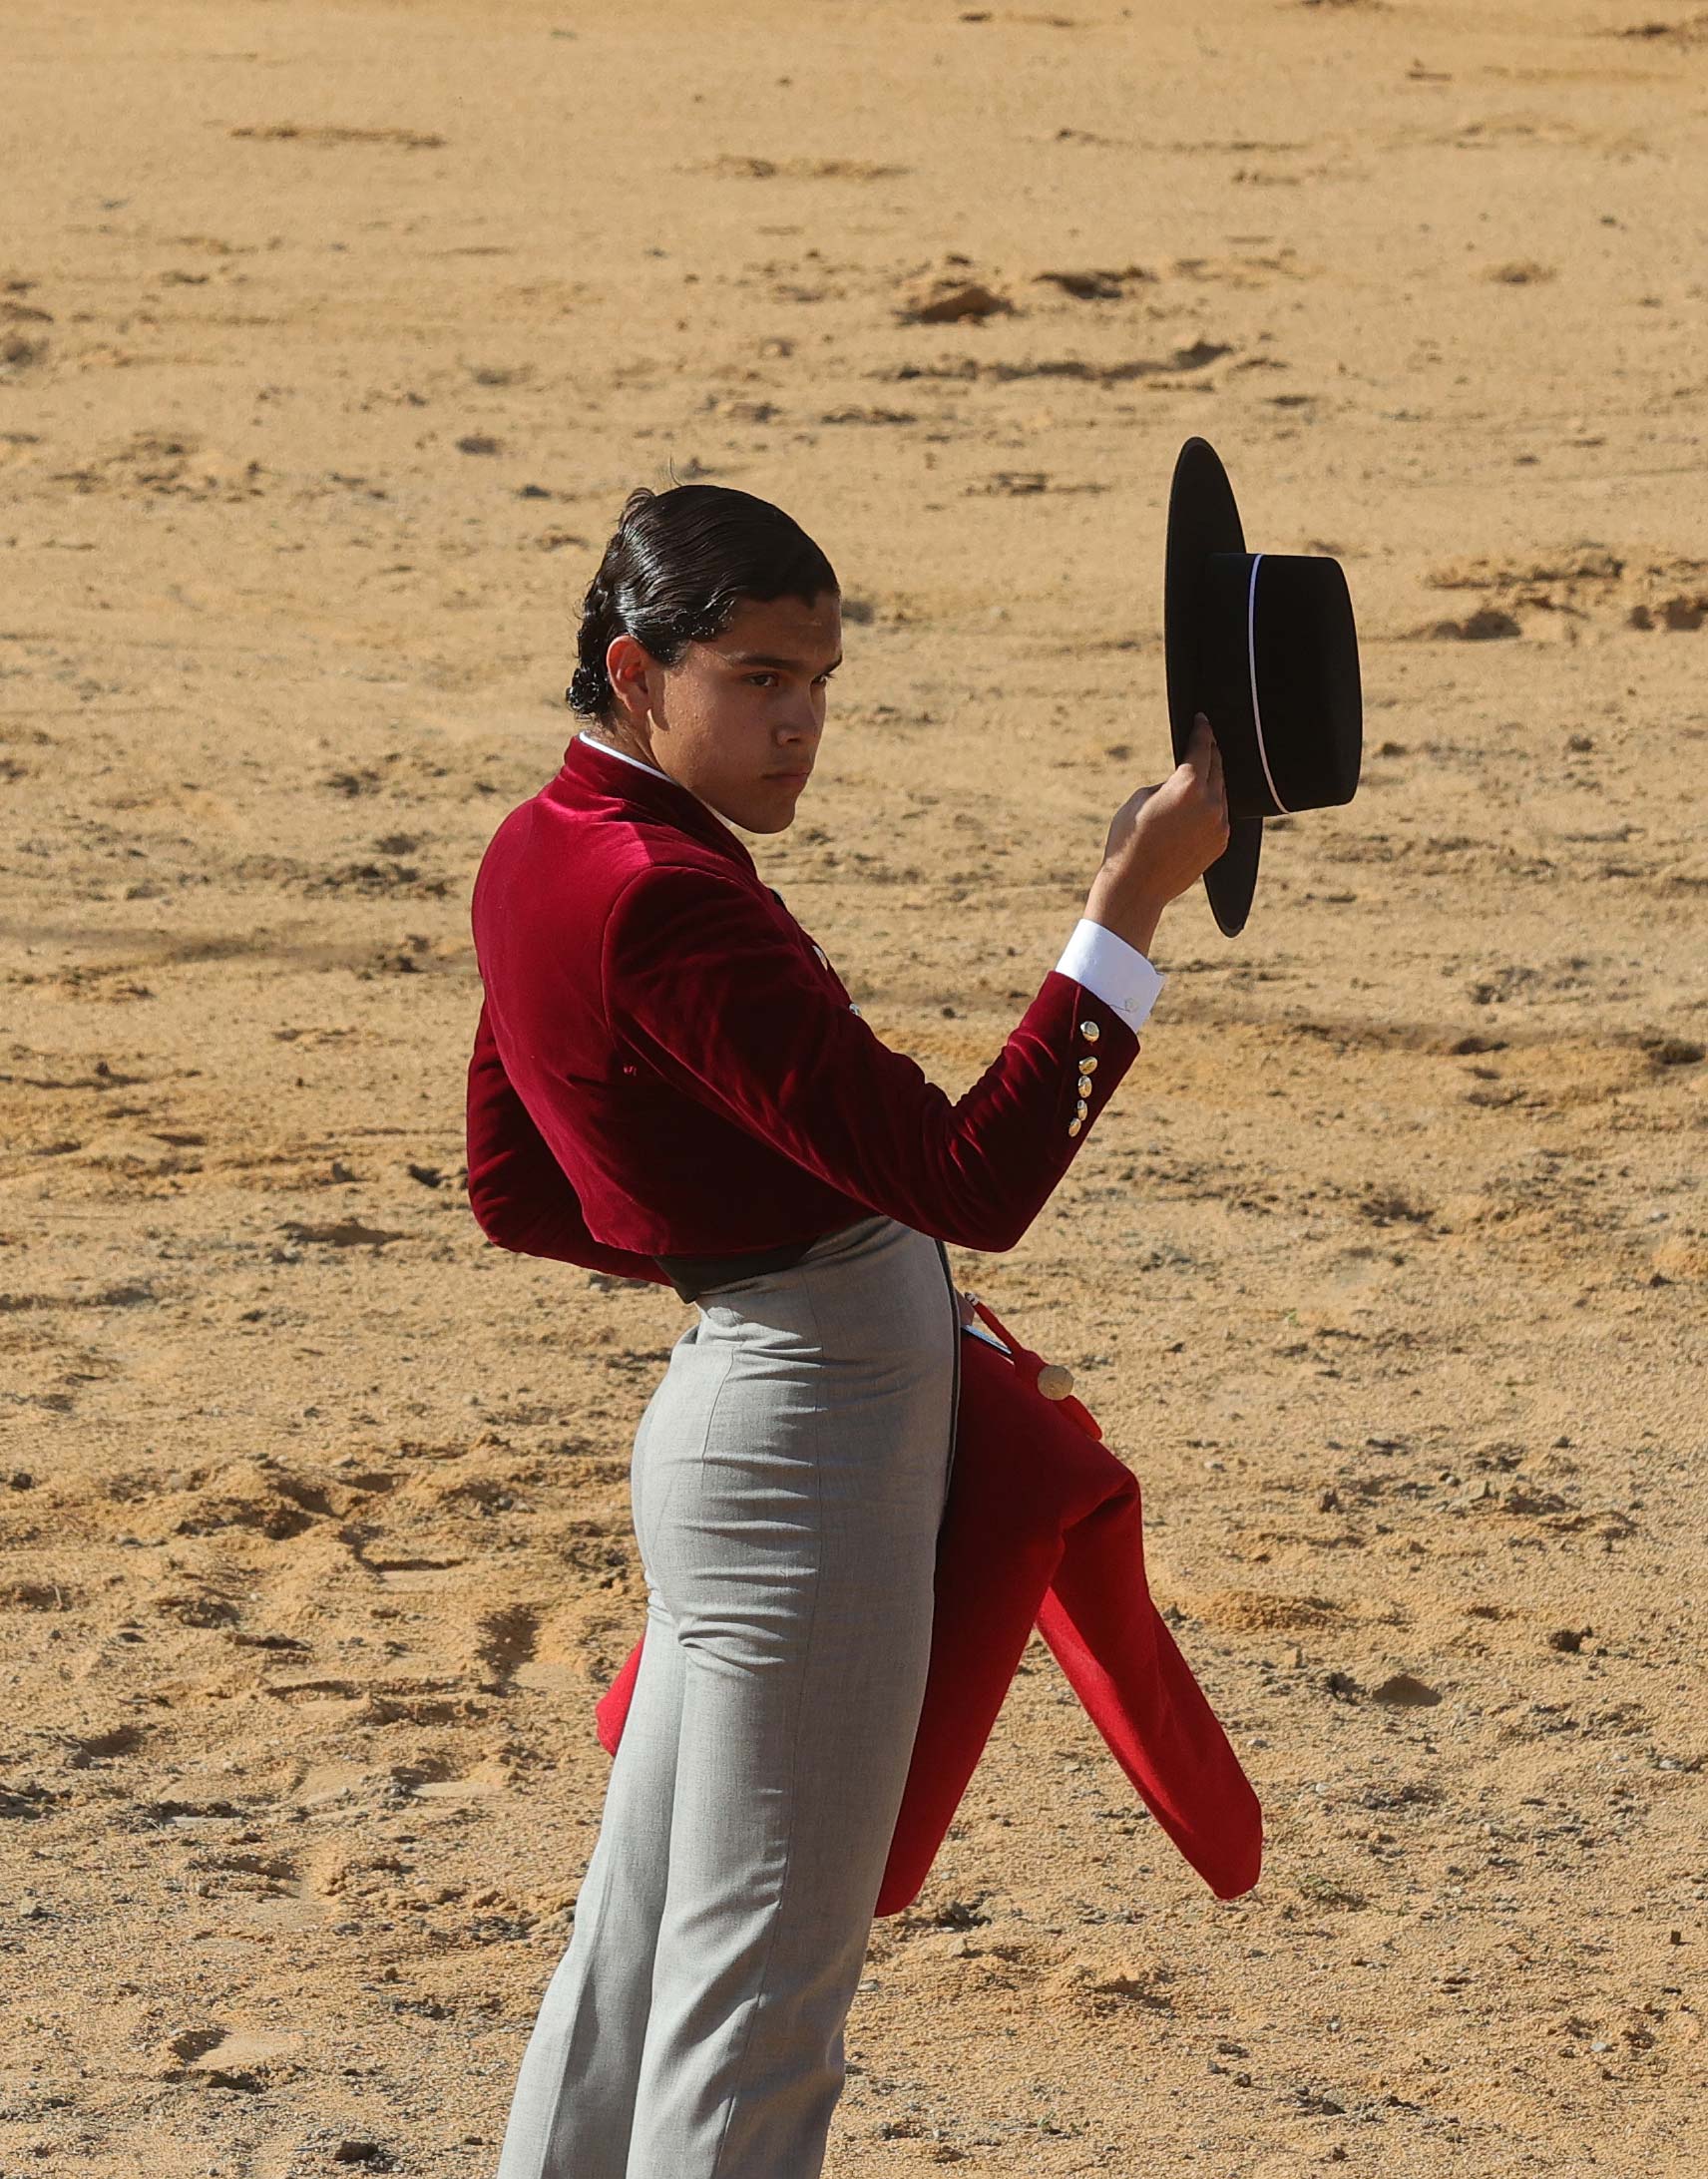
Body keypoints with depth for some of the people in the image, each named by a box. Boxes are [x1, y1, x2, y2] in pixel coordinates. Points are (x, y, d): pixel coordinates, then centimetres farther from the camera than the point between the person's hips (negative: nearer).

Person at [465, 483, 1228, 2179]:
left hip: (735, 1395, 10)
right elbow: (971, 1181, -27)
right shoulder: (665, 904, -24)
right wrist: (1130, 910, -27)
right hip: (808, 1438, -10)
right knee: (762, 1976, 0)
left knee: (640, 1944, 18)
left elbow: (515, 1191, 19)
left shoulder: (544, 856, 6)